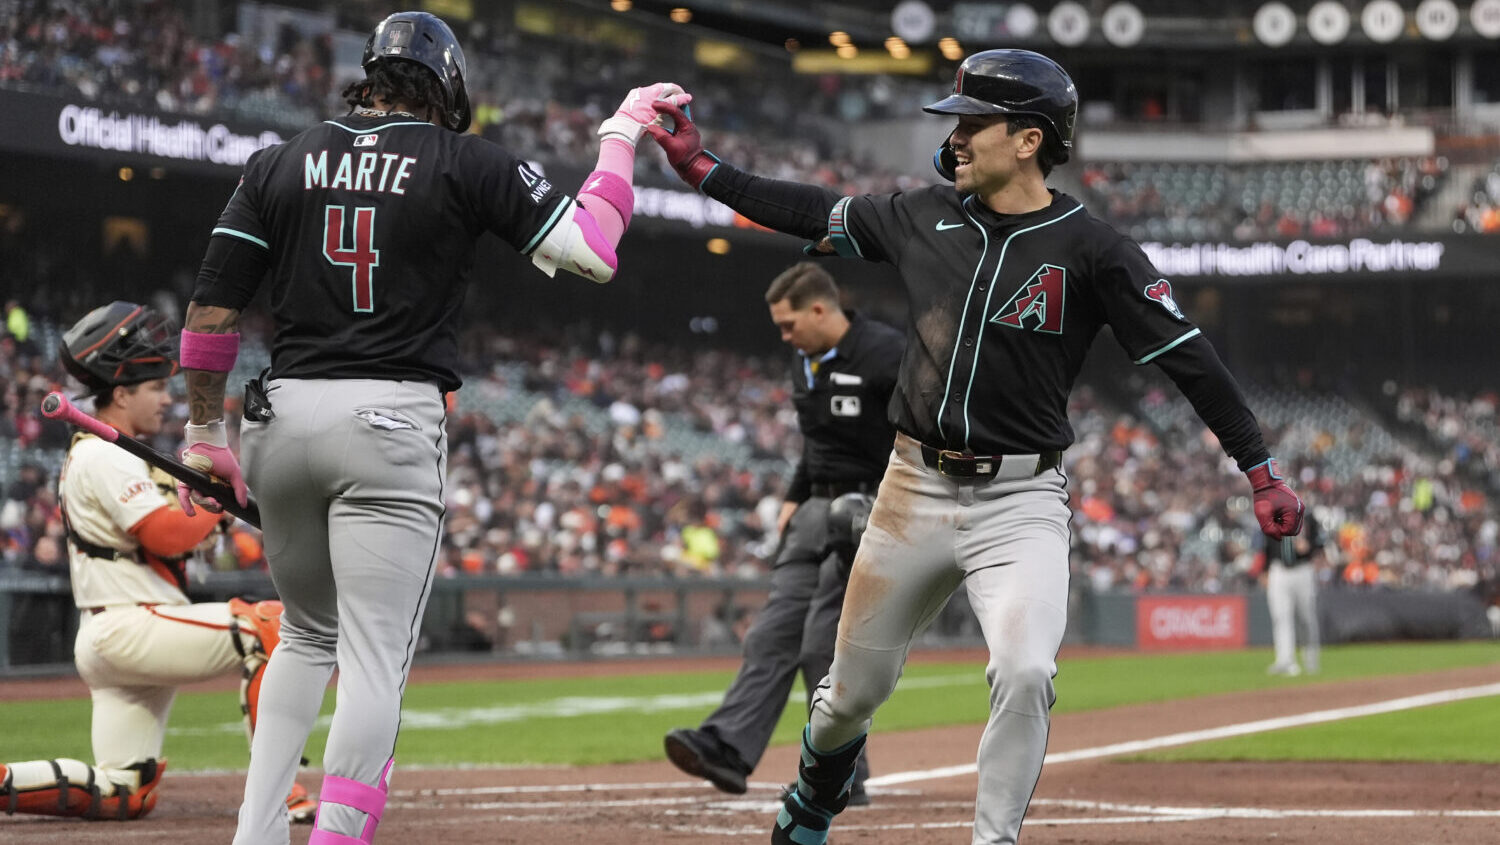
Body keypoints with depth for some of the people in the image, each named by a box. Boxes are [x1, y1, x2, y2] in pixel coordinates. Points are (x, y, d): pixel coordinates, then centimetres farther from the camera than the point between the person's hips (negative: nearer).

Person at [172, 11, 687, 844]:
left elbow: (211, 308, 6)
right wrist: (619, 135, 9)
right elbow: (589, 252, -3)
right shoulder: (467, 163, 0)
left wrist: (206, 433, 13)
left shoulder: (278, 164, 10)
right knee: (374, 658, -4)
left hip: (280, 422, 4)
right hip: (389, 425, -4)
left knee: (306, 637, 22)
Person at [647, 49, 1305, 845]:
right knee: (854, 689, 13)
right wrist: (703, 168, 12)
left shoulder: (1091, 249, -10)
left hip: (1021, 502, -4)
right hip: (915, 489, 4)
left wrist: (1261, 472, -13)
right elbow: (818, 213, 15)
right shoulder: (926, 217, 3)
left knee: (1024, 674, -25)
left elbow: (1189, 357, -10)